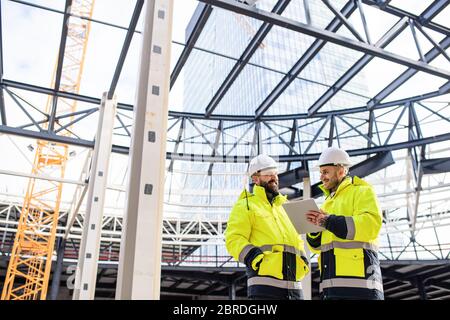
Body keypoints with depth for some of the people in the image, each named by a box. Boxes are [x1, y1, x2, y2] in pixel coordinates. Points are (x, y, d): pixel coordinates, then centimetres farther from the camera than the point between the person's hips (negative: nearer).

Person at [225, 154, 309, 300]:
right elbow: (233, 239, -7)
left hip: (294, 284, 7)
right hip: (264, 283, -7)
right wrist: (253, 256, -22)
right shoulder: (246, 205, 4)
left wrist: (302, 258, 11)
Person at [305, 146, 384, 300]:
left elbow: (371, 224, -15)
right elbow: (317, 245, 21)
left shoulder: (362, 191, 6)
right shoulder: (329, 202, 26)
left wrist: (329, 221, -15)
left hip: (358, 279, -7)